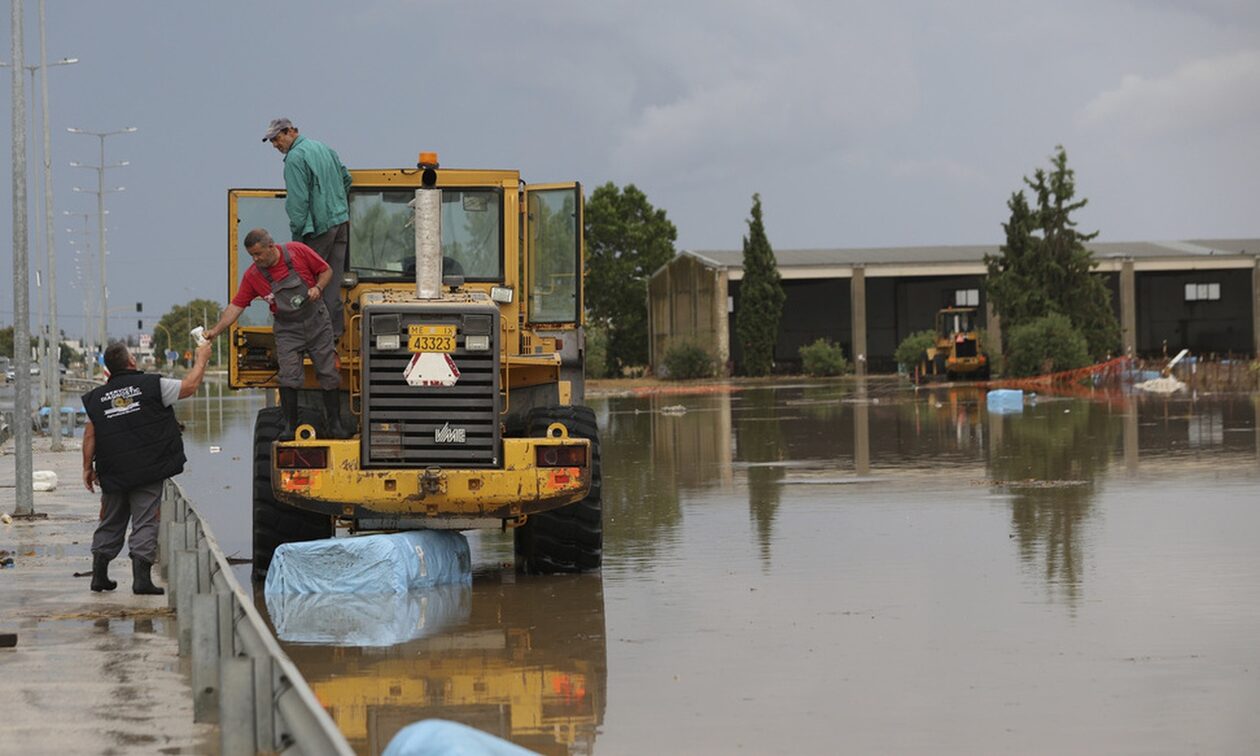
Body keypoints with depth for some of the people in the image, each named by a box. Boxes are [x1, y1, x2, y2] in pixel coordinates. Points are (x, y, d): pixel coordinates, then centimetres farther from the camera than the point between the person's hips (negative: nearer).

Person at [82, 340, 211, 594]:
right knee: (144, 523, -2)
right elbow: (190, 386, -1)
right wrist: (202, 359, 14)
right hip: (148, 471, -4)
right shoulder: (151, 385, -7)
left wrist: (88, 467, 15)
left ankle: (99, 575, 19)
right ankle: (141, 578, -8)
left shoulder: (97, 397, 5)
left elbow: (90, 435, 6)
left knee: (110, 524, 16)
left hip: (113, 475, 4)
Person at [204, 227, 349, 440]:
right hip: (287, 329, 0)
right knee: (288, 377, -13)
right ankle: (290, 426, -4)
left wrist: (318, 288, -19)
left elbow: (326, 270, 0)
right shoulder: (252, 275, -8)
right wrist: (215, 330, -17)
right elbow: (236, 306, -8)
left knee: (328, 374, 1)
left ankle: (334, 424, 10)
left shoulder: (298, 251, -12)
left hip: (316, 321, 0)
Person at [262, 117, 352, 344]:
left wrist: (297, 232, -13)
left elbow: (298, 200, -16)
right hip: (341, 221, 8)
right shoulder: (323, 148, 15)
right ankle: (335, 329, 8)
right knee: (333, 279, 8)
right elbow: (346, 178, 24)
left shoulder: (295, 158, -11)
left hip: (319, 226, -8)